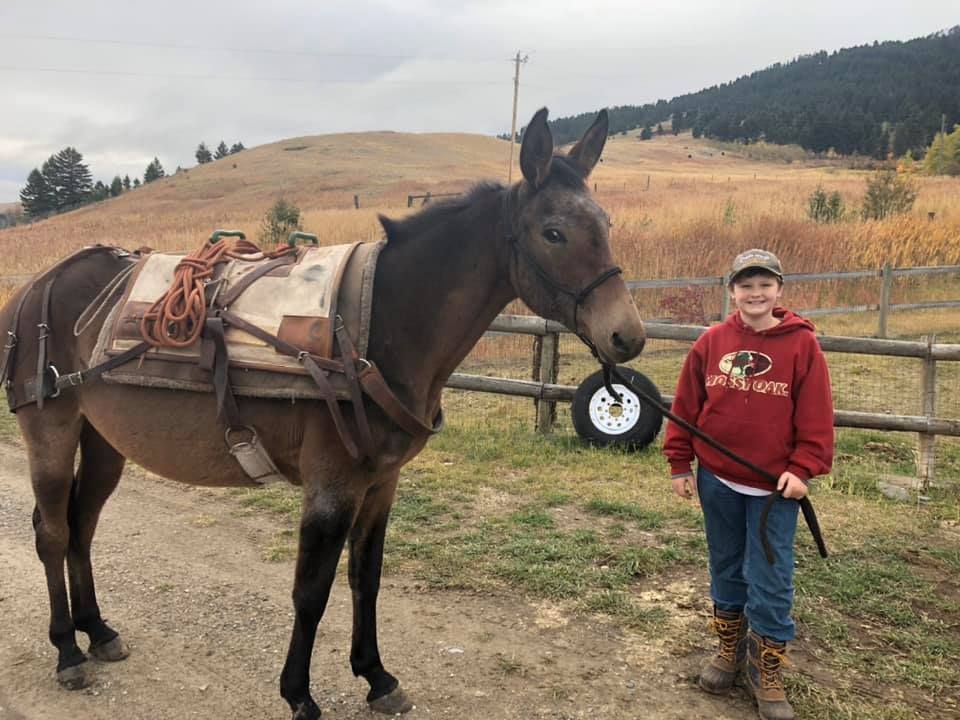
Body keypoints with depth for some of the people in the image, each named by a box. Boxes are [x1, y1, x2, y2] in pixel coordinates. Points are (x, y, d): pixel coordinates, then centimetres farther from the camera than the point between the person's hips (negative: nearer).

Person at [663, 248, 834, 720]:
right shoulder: (712, 342, -2)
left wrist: (802, 469, -15)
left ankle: (767, 673, 21)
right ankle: (729, 650, 36)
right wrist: (680, 464, 1)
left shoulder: (802, 345, -8)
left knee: (770, 582, 3)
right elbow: (685, 406, 2)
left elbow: (816, 417, -7)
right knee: (726, 571, 17)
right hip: (717, 481, 3)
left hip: (774, 487, -2)